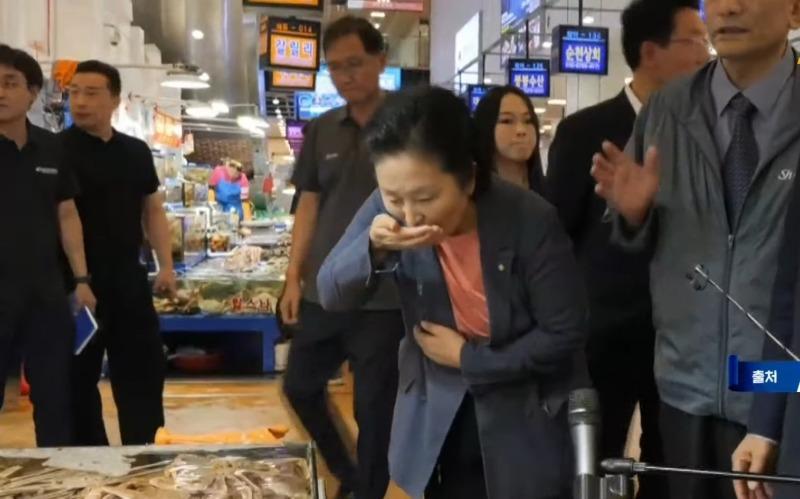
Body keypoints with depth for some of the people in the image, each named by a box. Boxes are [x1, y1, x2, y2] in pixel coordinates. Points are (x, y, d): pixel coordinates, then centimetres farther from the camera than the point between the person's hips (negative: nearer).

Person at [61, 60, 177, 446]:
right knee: (80, 376, 6)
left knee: (143, 369, 10)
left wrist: (165, 265, 7)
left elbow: (152, 210, 16)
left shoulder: (136, 152, 8)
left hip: (129, 278, 5)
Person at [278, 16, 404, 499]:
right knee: (300, 387, 18)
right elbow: (309, 205, 10)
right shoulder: (321, 131, 7)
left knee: (375, 406, 6)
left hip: (384, 297, -5)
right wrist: (294, 277, 5)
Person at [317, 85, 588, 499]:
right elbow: (331, 295, -13)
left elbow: (564, 335, -17)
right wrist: (372, 246, -32)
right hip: (437, 409, 3)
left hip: (527, 414, -2)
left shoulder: (530, 221, -24)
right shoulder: (389, 209, -15)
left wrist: (468, 358, -17)